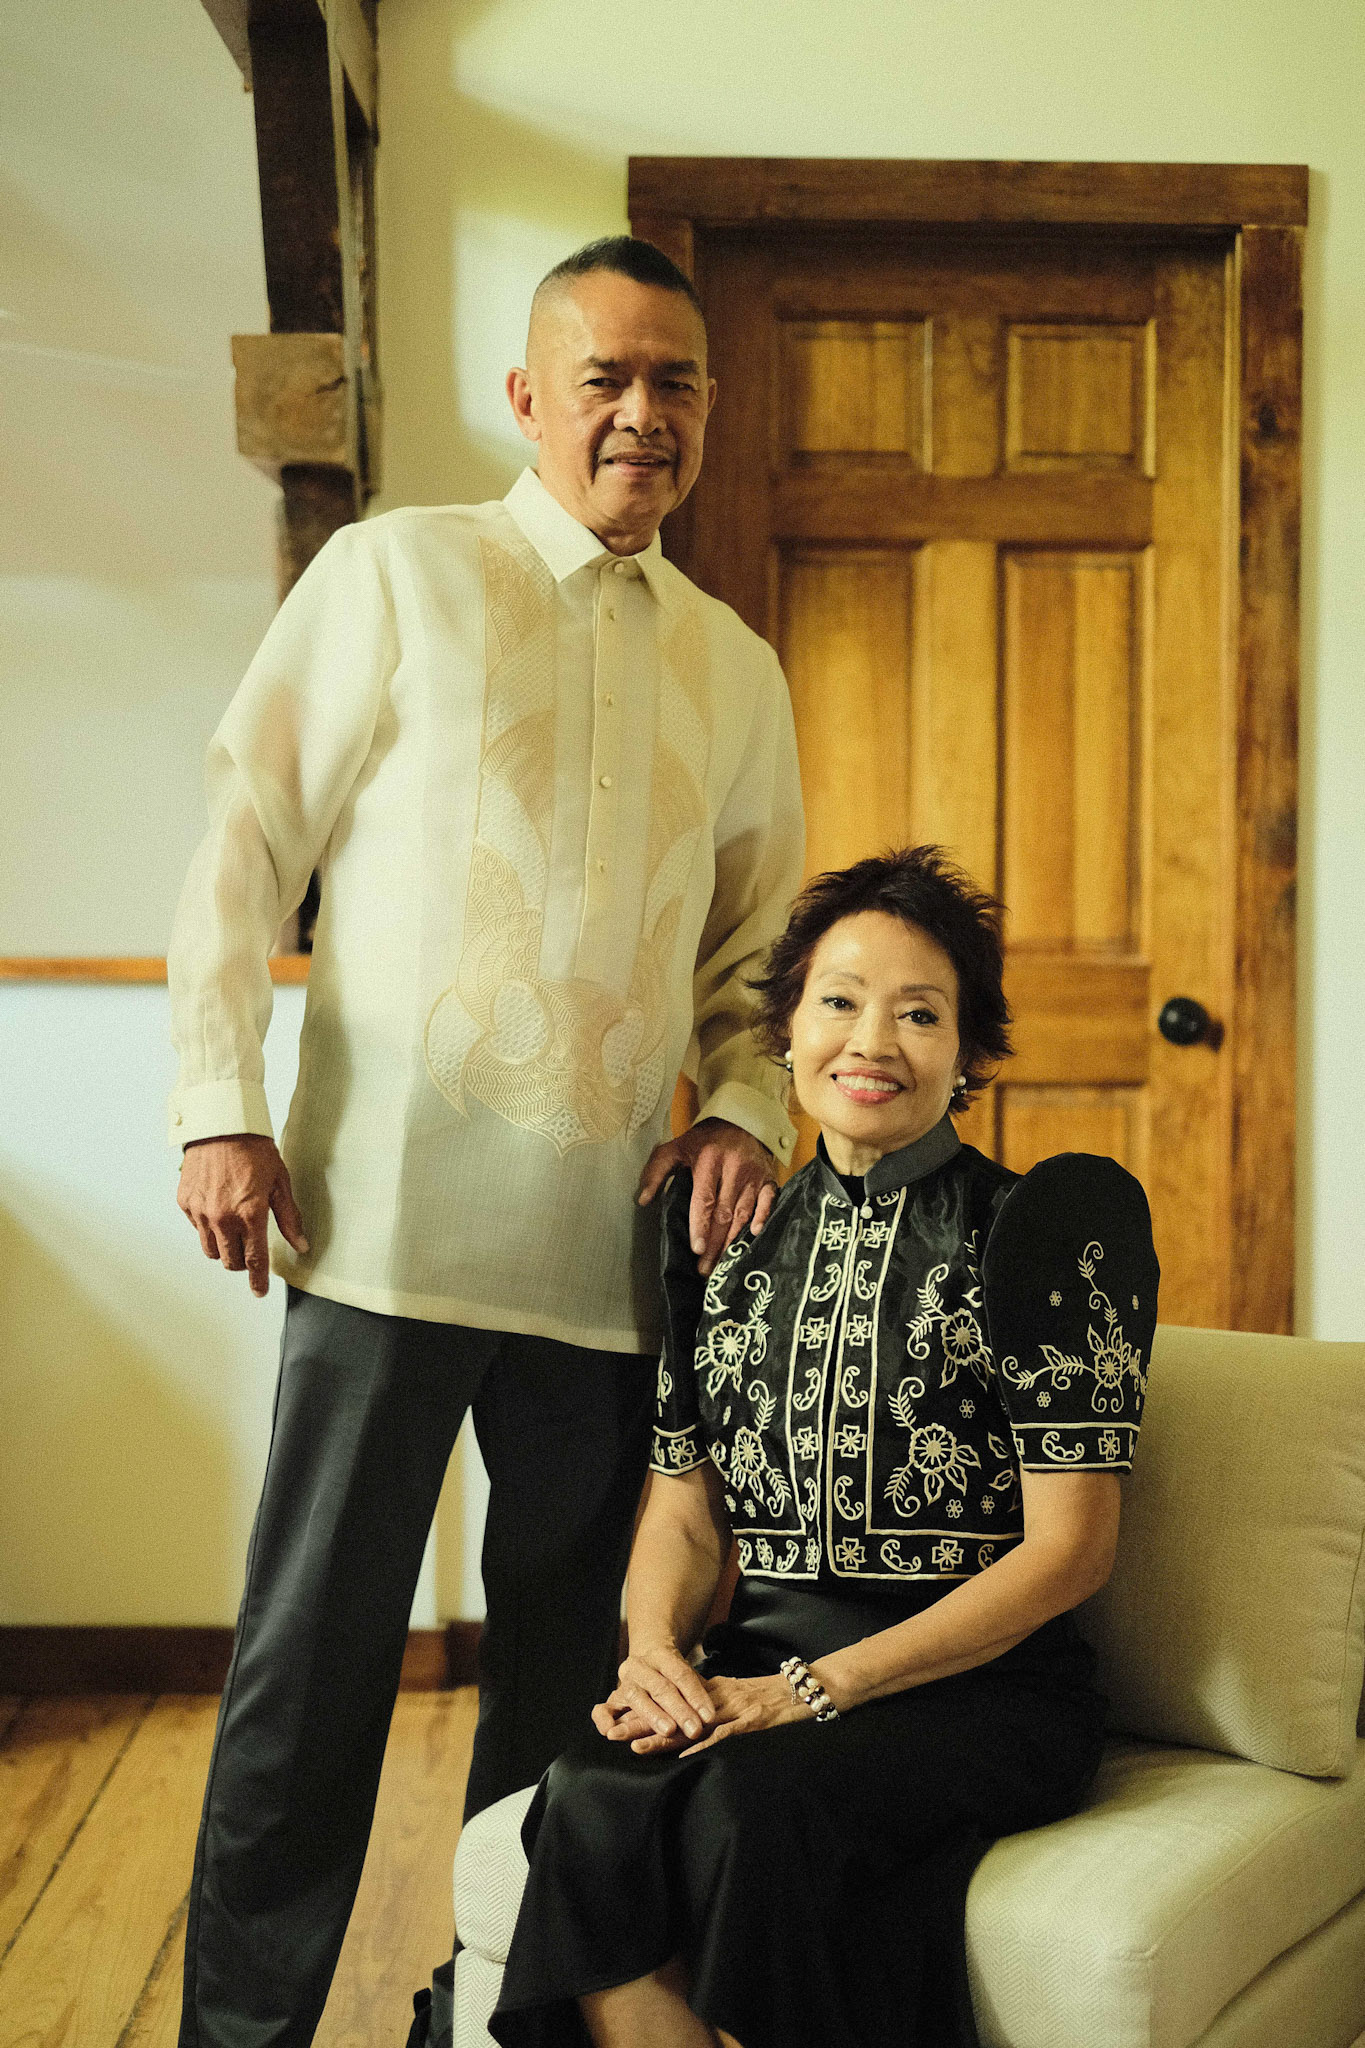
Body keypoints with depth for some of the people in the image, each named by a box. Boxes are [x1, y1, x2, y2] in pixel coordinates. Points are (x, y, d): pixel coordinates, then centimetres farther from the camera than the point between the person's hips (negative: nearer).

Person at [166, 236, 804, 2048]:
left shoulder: (736, 671, 15)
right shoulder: (399, 572, 3)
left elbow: (761, 940, 21)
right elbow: (247, 837, 0)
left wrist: (745, 1109, 3)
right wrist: (221, 1105, -8)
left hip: (610, 1239, 4)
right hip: (391, 1216, -4)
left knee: (567, 1655, 12)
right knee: (317, 1656, 0)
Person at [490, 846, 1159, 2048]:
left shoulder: (1044, 1224, -1)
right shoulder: (732, 1234, 13)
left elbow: (1068, 1549, -6)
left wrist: (821, 1686, -14)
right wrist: (658, 1651, -8)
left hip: (985, 1689, -3)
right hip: (753, 1678, 4)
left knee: (755, 1801, -33)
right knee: (588, 1802, -28)